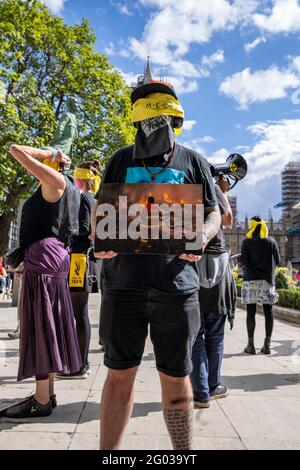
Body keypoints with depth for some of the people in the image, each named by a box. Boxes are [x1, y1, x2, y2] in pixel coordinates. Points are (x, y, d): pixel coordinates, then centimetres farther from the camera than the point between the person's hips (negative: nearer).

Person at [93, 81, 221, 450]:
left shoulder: (193, 162, 11)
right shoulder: (122, 159, 14)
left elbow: (213, 213, 12)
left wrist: (201, 238, -10)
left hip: (176, 282, 0)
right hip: (124, 279, 1)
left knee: (175, 376, 9)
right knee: (119, 373, 7)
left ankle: (183, 449, 28)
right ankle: (108, 450, 22)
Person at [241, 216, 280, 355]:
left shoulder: (247, 242, -2)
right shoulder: (271, 241, 5)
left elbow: (244, 261, -8)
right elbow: (277, 261, 5)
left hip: (251, 279, -2)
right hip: (268, 279, 2)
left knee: (251, 312, 1)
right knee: (268, 311, 5)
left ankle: (251, 344, 3)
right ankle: (267, 344, 6)